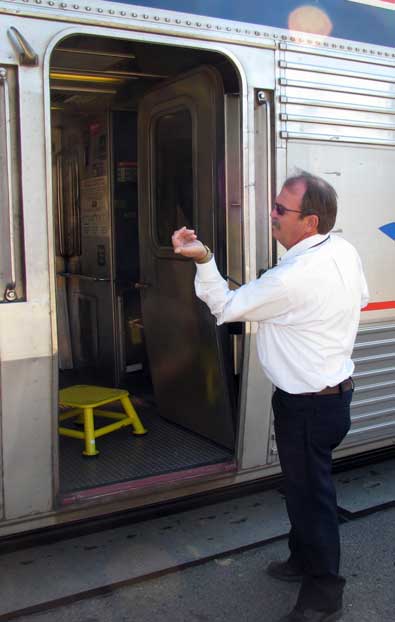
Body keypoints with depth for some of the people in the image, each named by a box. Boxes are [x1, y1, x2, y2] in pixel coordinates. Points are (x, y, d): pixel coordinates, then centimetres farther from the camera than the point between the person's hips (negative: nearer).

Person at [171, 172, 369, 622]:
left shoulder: (293, 279, -29)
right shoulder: (344, 251, -1)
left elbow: (226, 307, -18)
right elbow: (360, 299, 17)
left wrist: (203, 260, -21)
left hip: (307, 406, -9)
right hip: (336, 386, 10)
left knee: (310, 493, 7)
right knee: (305, 485, 24)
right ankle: (303, 560, 45)